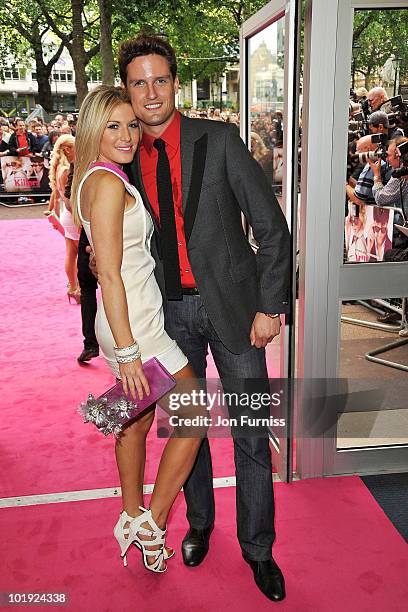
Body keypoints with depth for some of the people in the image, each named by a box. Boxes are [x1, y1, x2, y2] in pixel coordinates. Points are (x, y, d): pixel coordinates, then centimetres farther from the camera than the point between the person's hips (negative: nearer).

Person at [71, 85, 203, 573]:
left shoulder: (96, 178, 11)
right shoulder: (108, 182, -18)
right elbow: (110, 273, -22)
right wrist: (127, 351, -22)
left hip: (128, 323, 9)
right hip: (135, 326, -9)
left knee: (137, 420, 20)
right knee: (195, 414, 2)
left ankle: (132, 520, 36)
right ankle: (150, 526, 11)